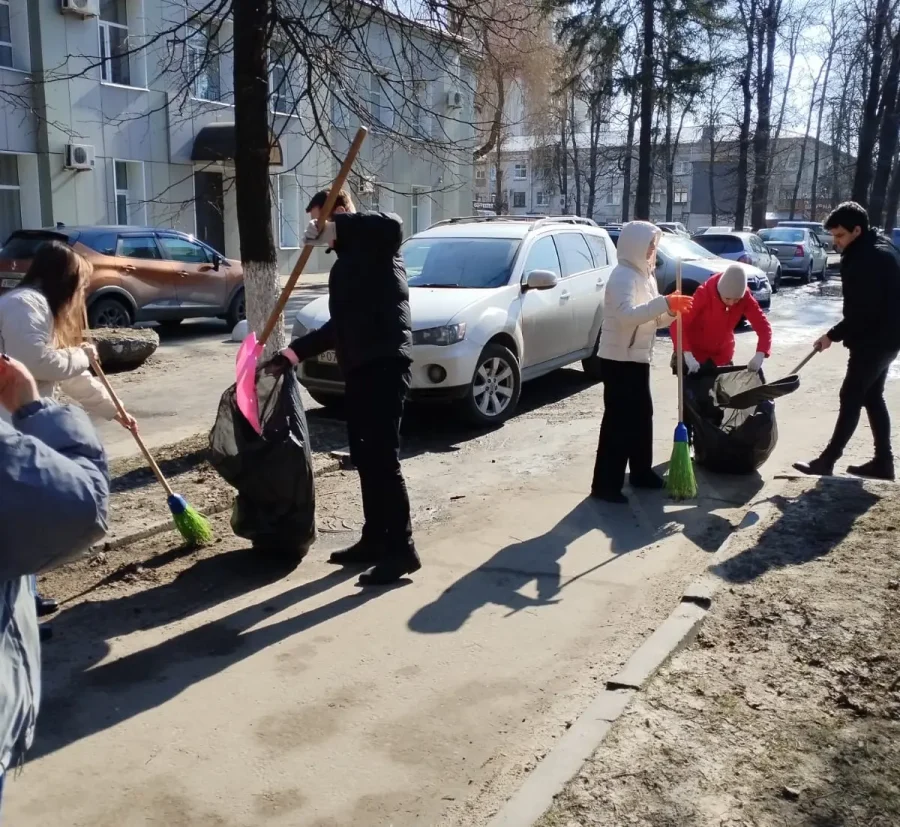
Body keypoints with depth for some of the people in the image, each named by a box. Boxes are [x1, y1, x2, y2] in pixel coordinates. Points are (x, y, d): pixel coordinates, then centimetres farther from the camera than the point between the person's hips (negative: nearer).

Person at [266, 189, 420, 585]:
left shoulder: (373, 245, -4)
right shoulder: (349, 259, 23)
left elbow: (392, 227, -30)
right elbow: (340, 325, 26)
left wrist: (336, 226, -24)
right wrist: (292, 353, 23)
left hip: (384, 363, -10)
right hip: (361, 365, 10)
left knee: (383, 457, -9)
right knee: (364, 457, 13)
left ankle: (402, 549, -2)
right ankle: (375, 539, 23)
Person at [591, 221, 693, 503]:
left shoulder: (645, 276, 14)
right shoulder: (623, 276, -17)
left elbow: (653, 319, 17)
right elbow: (627, 314, -34)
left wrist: (672, 309, -3)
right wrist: (665, 302, -36)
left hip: (638, 358, 10)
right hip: (619, 360, -10)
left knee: (642, 416, 17)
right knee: (618, 420, -7)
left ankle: (641, 472, 30)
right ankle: (605, 484, -1)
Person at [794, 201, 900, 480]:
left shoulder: (869, 259, -22)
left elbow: (863, 311, -25)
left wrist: (833, 335, -15)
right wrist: (841, 333, 12)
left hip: (874, 341, -10)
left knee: (851, 399, -6)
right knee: (872, 397, 15)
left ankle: (826, 462, -1)